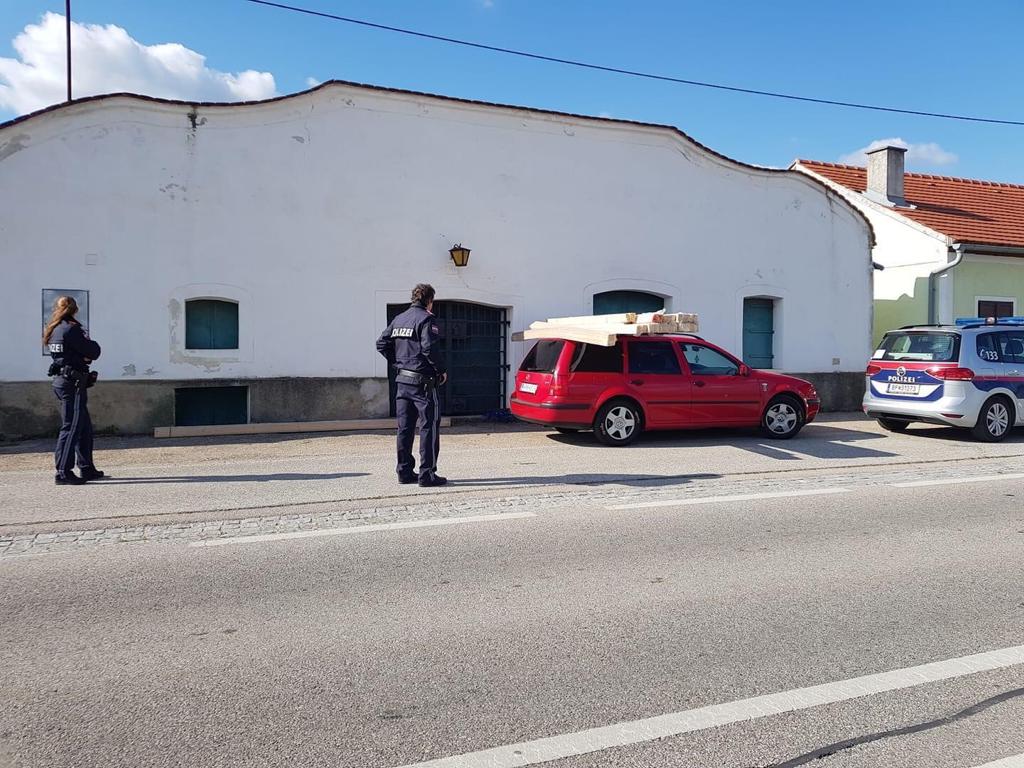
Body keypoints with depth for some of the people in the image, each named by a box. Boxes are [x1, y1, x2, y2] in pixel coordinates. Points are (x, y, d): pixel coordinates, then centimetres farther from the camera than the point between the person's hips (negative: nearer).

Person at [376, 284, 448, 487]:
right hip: (422, 382, -8)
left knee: (404, 427, 12)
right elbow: (429, 348, -22)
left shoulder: (399, 319, 14)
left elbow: (382, 343, 14)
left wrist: (397, 363, 16)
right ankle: (427, 474, -3)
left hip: (402, 380, 8)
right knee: (429, 426, -2)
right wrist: (441, 370, -10)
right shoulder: (426, 319, -10)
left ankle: (405, 471, 18)